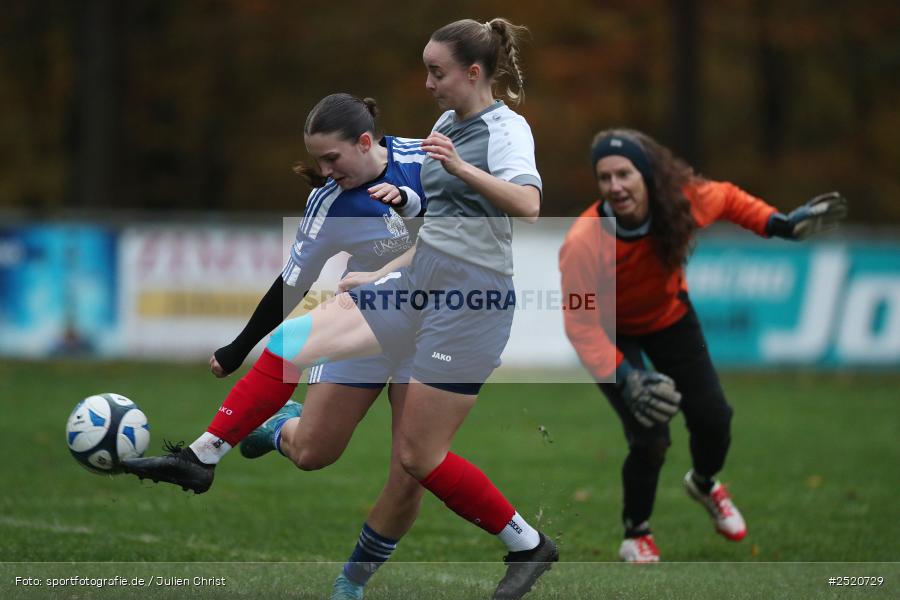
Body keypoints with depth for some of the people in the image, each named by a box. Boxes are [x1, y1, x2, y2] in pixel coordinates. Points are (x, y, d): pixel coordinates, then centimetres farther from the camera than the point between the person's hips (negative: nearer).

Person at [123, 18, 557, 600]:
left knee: (419, 456, -3)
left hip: (471, 300, -8)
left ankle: (529, 546, 13)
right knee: (290, 343, -4)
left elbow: (527, 205, -31)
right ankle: (198, 458, 0)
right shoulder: (447, 124, 13)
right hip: (418, 283, 8)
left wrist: (462, 168, -40)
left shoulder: (506, 128, -11)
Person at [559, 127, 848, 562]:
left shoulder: (681, 201, -28)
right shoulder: (583, 244, -39)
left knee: (713, 419, 3)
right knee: (650, 438, -17)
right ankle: (636, 535, 13)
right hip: (612, 332, -4)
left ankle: (704, 484, 42)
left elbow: (726, 199, -4)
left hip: (668, 316, 4)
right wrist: (624, 379, -43)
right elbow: (580, 324, -33)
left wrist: (781, 225, -10)